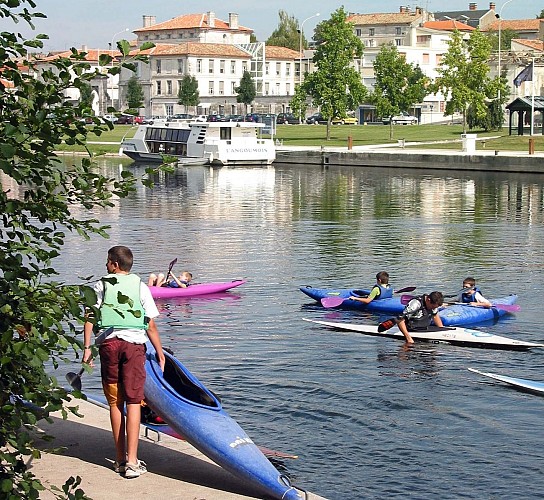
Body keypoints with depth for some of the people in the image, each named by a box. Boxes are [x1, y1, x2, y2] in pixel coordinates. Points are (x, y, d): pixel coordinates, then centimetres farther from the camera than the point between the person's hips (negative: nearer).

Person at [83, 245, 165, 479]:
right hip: (134, 344, -1)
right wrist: (160, 355, 11)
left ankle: (120, 459, 15)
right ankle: (132, 462, -8)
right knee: (133, 402, -1)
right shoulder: (140, 287, 5)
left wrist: (87, 348, 1)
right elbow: (151, 326, 3)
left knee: (115, 402, 9)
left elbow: (89, 318, -2)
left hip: (108, 344, 1)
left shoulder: (101, 286, 8)